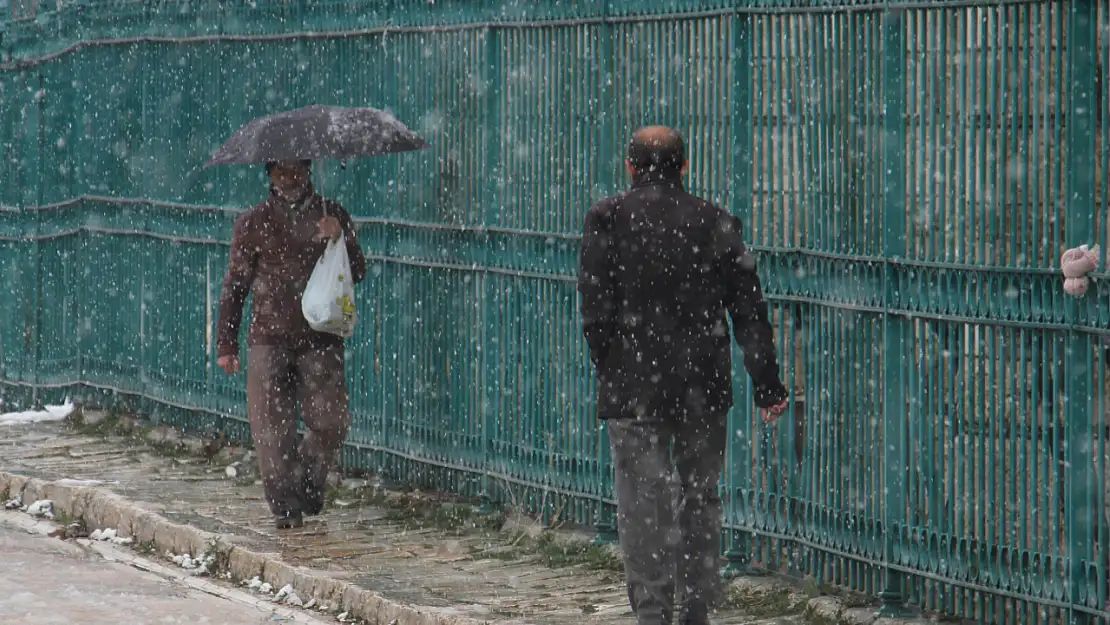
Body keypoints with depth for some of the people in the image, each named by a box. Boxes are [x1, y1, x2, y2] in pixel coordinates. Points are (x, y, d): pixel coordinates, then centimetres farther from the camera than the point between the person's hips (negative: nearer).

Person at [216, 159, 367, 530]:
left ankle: (309, 486, 17)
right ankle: (285, 506, 5)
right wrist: (226, 345, 6)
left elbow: (357, 273, 6)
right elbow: (234, 287, 10)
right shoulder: (253, 224, 7)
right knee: (272, 426, -5)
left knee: (331, 420, -7)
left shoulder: (332, 217, 10)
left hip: (320, 338, 1)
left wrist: (339, 240, -13)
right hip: (269, 339, -1)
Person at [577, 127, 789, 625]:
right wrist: (767, 384, 3)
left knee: (644, 508, -1)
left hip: (633, 391, -3)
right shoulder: (715, 223, 4)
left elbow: (596, 311, -8)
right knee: (701, 500, 15)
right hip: (704, 391, 3)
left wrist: (611, 373, 5)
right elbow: (749, 310, 1)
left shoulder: (607, 220, -4)